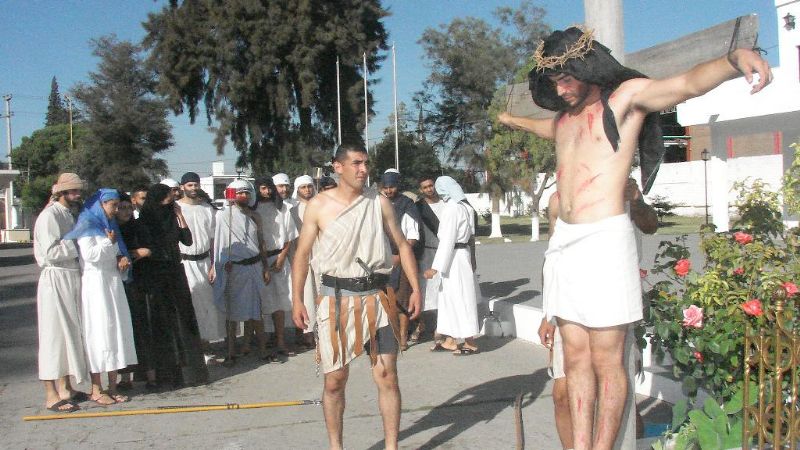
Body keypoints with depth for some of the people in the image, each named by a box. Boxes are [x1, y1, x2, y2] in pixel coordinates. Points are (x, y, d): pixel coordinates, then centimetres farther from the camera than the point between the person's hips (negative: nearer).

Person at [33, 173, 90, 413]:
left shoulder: (68, 215, 15)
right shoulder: (49, 216, -12)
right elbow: (51, 253, -20)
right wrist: (77, 244, -14)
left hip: (72, 279, 9)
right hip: (55, 279, -9)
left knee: (70, 333, 14)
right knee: (54, 335, -4)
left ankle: (65, 388, 25)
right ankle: (51, 396, 3)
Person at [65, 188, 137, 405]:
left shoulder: (109, 225, 18)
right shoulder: (87, 225, -6)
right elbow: (89, 254, -17)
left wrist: (123, 259, 1)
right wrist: (109, 242, -6)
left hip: (112, 281, 8)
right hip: (95, 283, -8)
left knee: (116, 328, 5)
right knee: (98, 331, -6)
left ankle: (112, 385, 10)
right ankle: (96, 389, 1)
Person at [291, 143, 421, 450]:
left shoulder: (379, 202, 4)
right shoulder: (319, 205, -1)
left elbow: (402, 245, 9)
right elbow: (302, 254, 2)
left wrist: (415, 288, 3)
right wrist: (297, 299, -3)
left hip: (376, 297, 1)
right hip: (336, 298, -1)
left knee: (387, 376, 2)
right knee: (335, 379, 6)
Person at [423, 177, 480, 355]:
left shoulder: (451, 208, -17)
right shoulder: (465, 207, 9)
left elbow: (447, 241, -21)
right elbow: (471, 234, 12)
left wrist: (435, 267, -20)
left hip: (454, 257, -9)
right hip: (463, 252, 9)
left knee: (458, 297, -1)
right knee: (451, 297, 16)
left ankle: (470, 343, 7)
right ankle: (452, 340, 23)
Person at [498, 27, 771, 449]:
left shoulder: (626, 97, 0)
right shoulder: (564, 116, 19)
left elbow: (688, 83, -19)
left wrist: (734, 58, -39)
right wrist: (513, 120, 65)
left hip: (603, 239, -7)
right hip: (563, 241, 7)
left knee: (606, 361, -3)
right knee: (576, 358, 7)